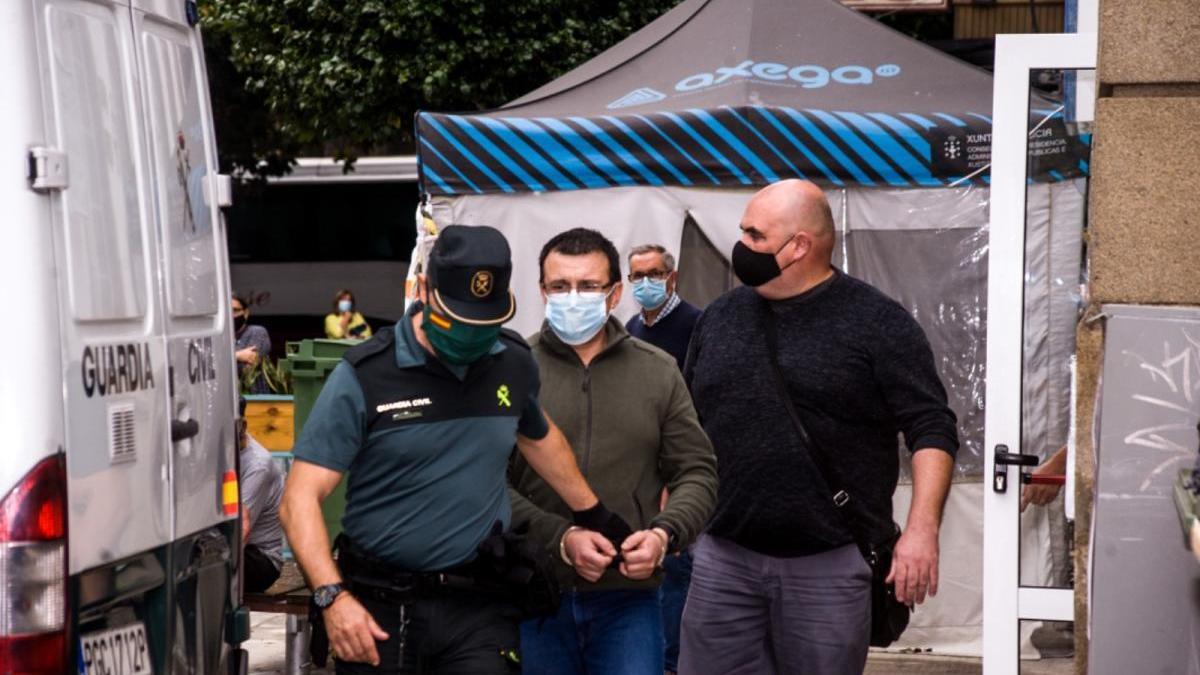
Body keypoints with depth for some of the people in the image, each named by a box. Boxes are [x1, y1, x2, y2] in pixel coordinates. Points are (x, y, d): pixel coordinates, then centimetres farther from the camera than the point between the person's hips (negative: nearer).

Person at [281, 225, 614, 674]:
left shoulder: (515, 365, 6)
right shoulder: (364, 377, -8)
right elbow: (301, 500, -12)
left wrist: (596, 518, 35)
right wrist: (332, 596, -25)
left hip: (479, 608, 2)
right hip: (379, 607, -2)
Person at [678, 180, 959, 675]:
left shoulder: (877, 322, -4)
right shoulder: (719, 318, 11)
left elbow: (931, 429, -7)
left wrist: (922, 529, -18)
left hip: (831, 564, -4)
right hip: (724, 559, 4)